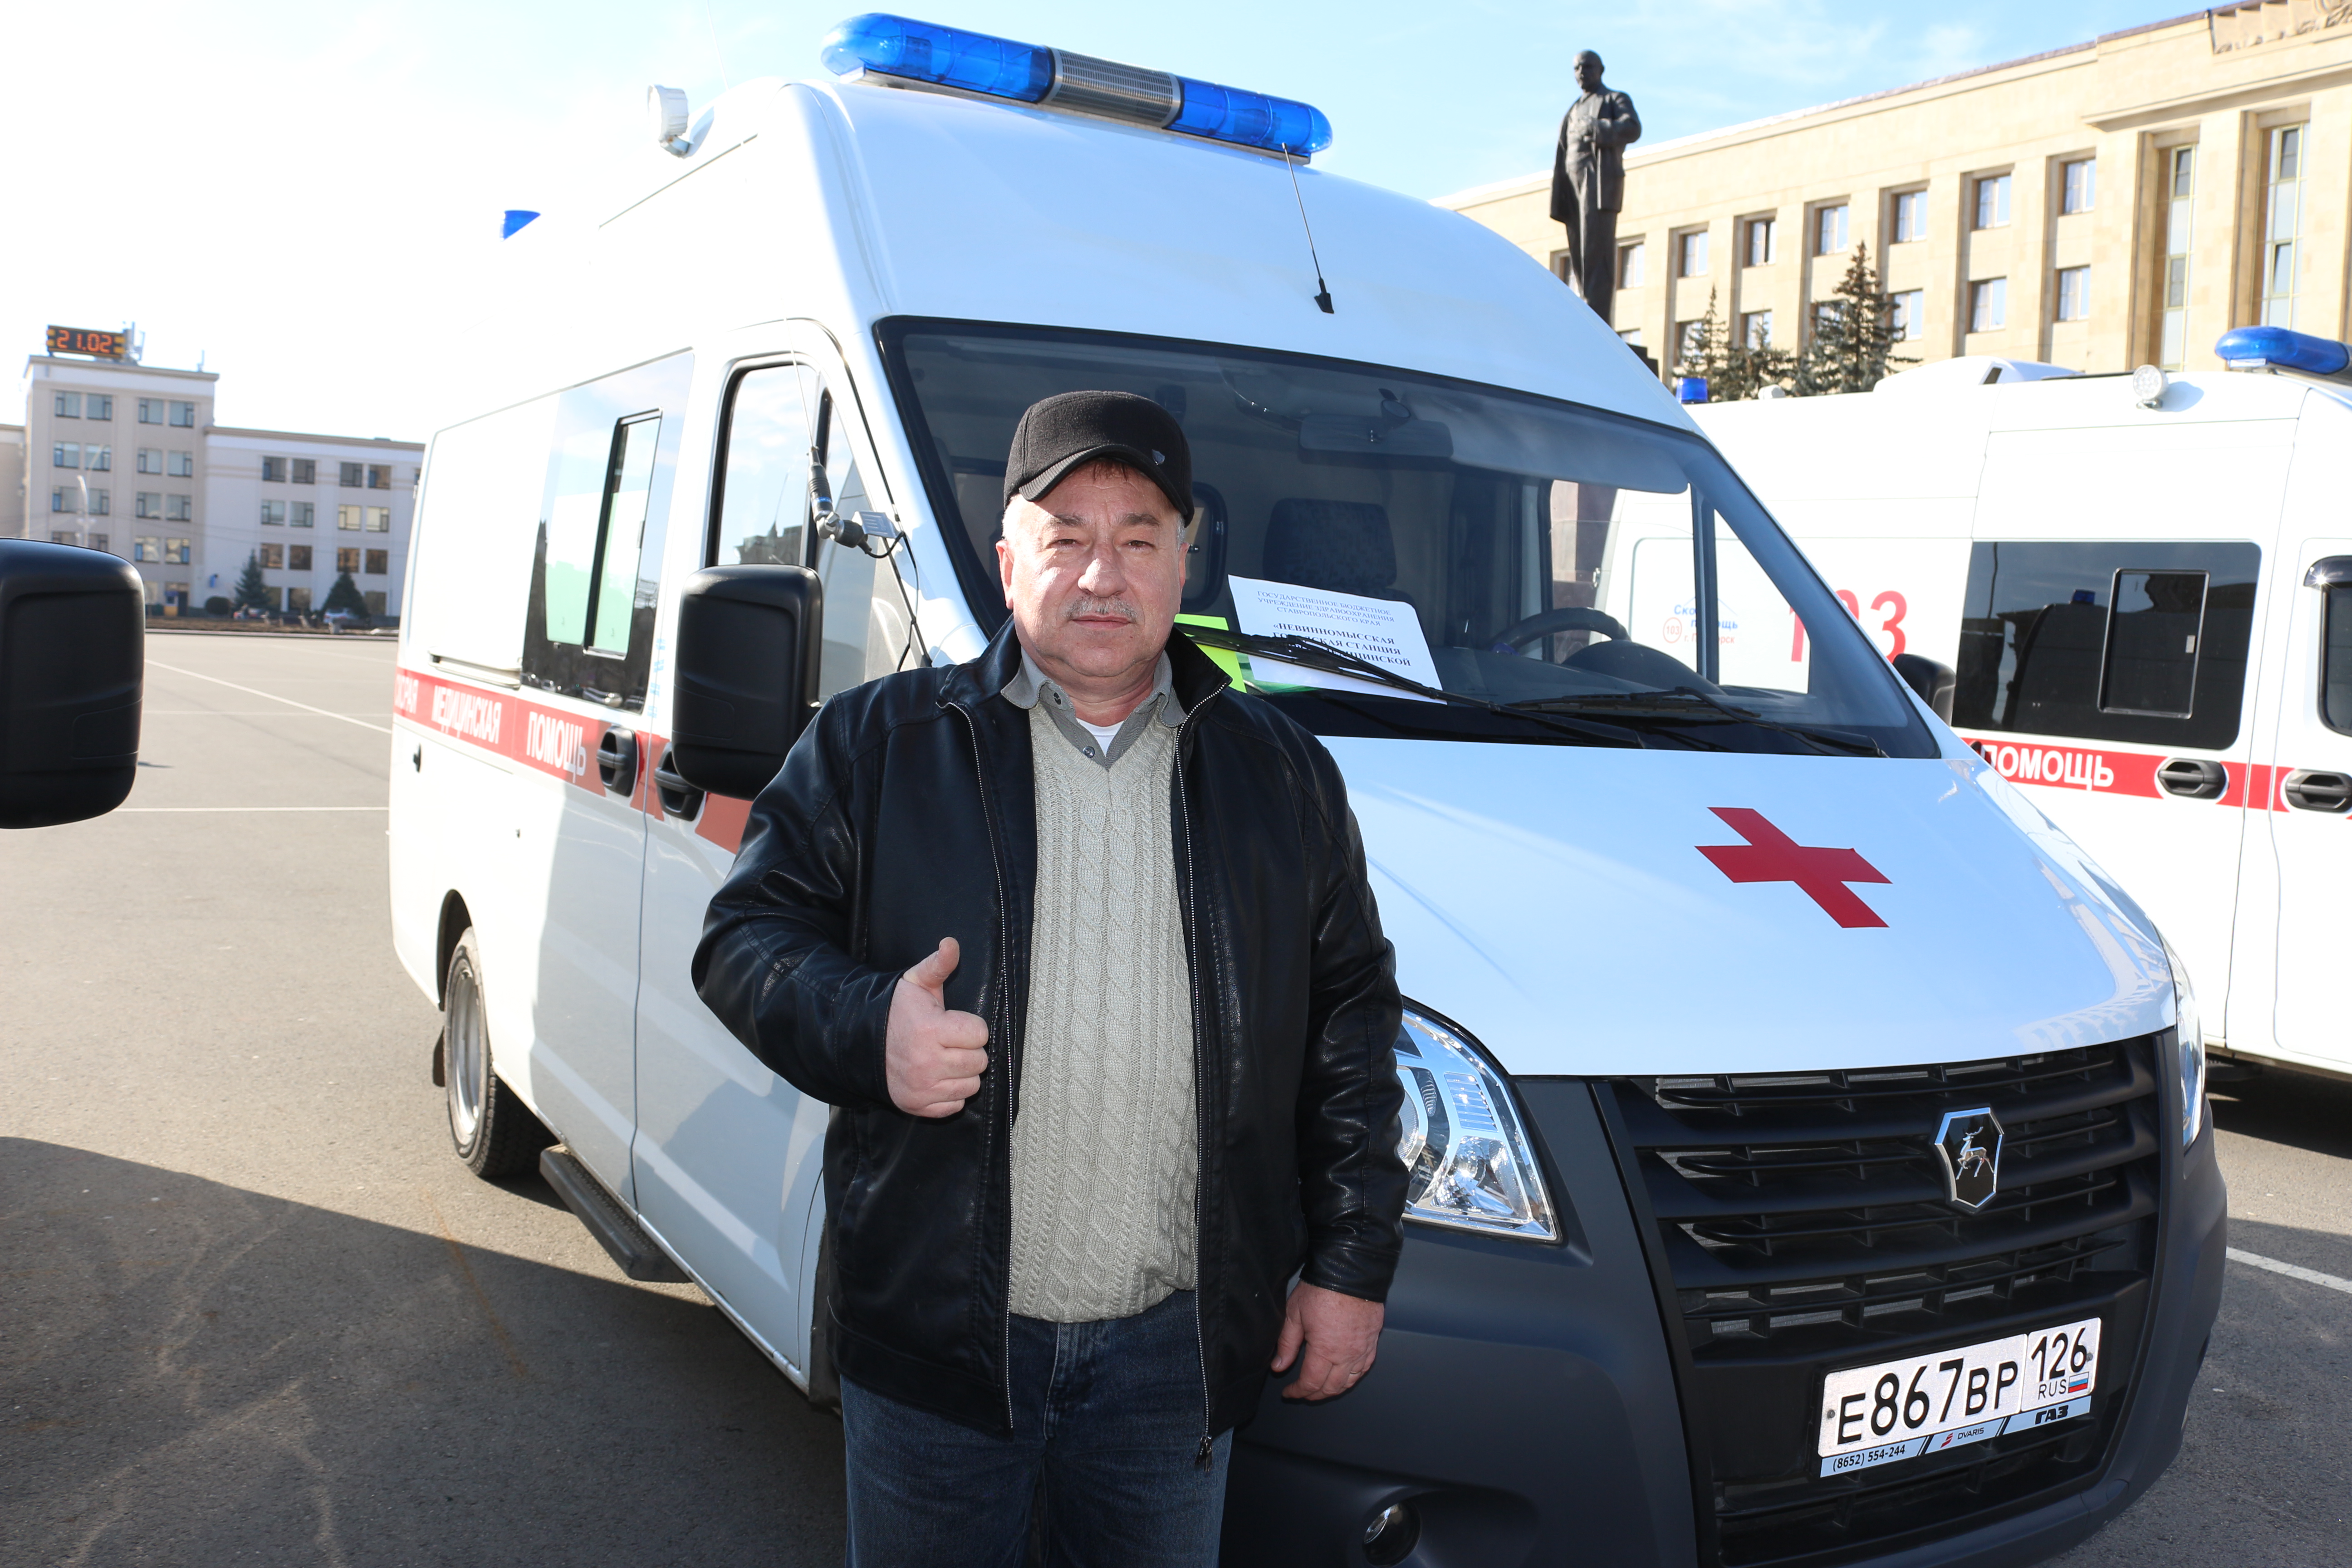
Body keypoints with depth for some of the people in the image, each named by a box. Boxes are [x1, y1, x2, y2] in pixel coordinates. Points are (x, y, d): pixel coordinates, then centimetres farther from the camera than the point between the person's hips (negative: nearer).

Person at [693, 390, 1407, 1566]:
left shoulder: (1279, 771, 7)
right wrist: (868, 1028, -20)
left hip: (1178, 1341, 2)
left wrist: (1351, 1264, 5)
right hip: (934, 1331, -1)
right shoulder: (875, 742, 1)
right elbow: (744, 939, 1)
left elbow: (1352, 1019, 8)